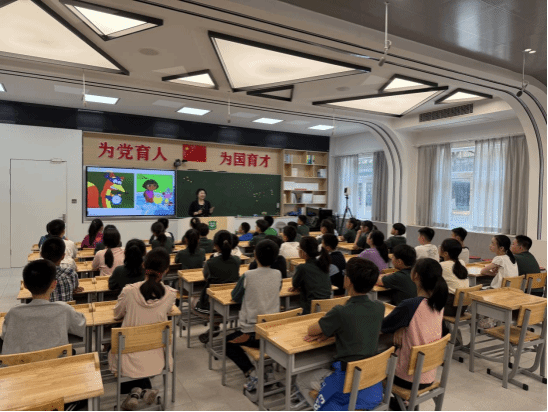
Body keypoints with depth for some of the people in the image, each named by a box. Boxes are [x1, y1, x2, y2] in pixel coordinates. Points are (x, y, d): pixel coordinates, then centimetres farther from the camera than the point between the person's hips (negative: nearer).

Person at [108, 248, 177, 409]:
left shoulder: (129, 291, -17)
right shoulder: (170, 294, -16)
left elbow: (117, 315, 3)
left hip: (130, 360, -1)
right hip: (157, 359, 2)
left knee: (113, 352, 32)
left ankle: (135, 390, 11)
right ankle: (145, 389, 15)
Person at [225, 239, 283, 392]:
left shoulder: (248, 275, -14)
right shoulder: (278, 275, -3)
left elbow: (235, 297, 1)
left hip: (252, 333, -5)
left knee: (228, 342, 22)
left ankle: (252, 373, 4)